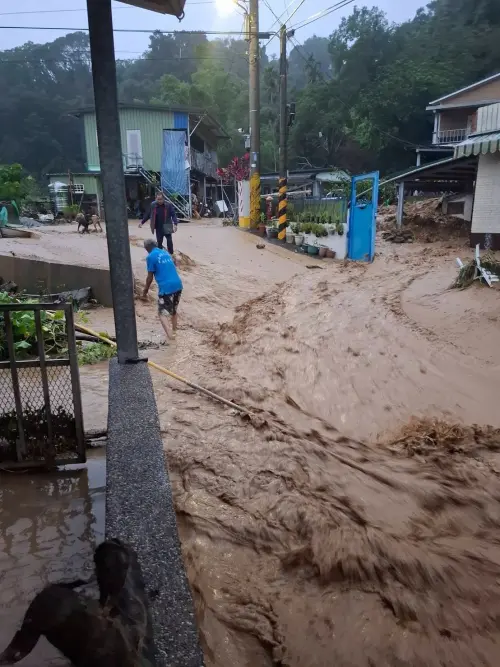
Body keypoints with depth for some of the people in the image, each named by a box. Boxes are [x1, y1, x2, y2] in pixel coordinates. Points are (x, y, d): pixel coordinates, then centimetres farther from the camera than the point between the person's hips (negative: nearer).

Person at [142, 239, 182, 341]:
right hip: (178, 285, 7)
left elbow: (150, 277, -2)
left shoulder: (151, 257, -3)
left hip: (166, 288, -7)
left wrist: (145, 292, 10)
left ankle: (169, 334, -15)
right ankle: (174, 331, 33)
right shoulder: (165, 252, 18)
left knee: (162, 313, 2)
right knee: (174, 310, 24)